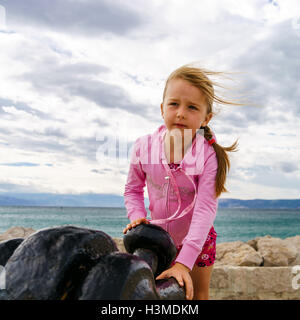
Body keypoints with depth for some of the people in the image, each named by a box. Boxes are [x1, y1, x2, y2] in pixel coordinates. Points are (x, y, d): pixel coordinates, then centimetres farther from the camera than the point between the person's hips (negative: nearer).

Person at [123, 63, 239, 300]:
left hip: (198, 239, -2)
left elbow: (205, 209, -30)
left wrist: (184, 261, -36)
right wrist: (137, 216, -20)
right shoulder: (144, 147, -17)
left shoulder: (208, 157, -27)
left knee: (198, 295, 16)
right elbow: (133, 190, -1)